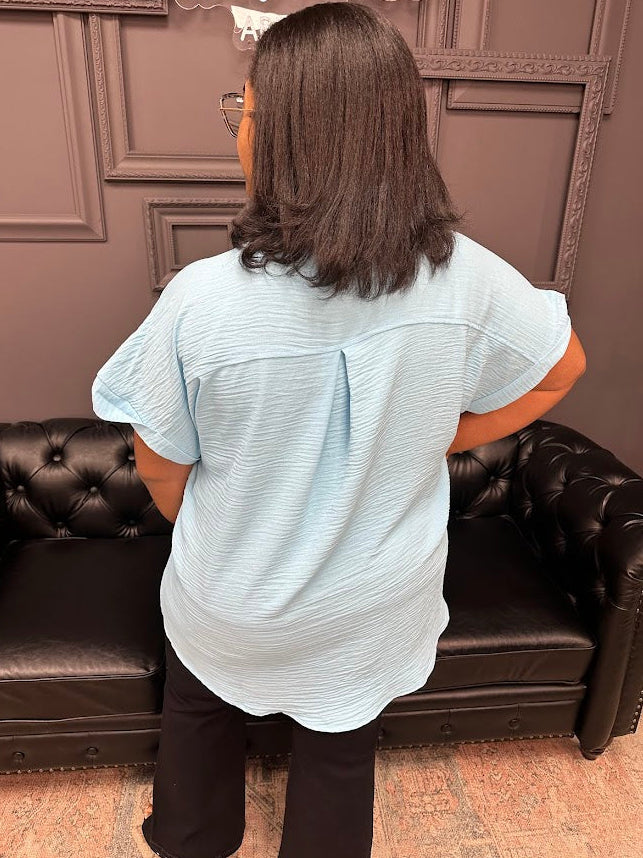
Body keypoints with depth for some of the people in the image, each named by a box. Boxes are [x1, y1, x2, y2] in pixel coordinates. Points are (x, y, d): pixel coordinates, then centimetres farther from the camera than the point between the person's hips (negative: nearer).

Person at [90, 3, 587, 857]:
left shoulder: (201, 297, -27)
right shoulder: (465, 276, -21)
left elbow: (162, 468, -13)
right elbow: (561, 368, -2)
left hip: (229, 605, 0)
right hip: (375, 609, 1)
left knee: (200, 709, 33)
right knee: (341, 751, 29)